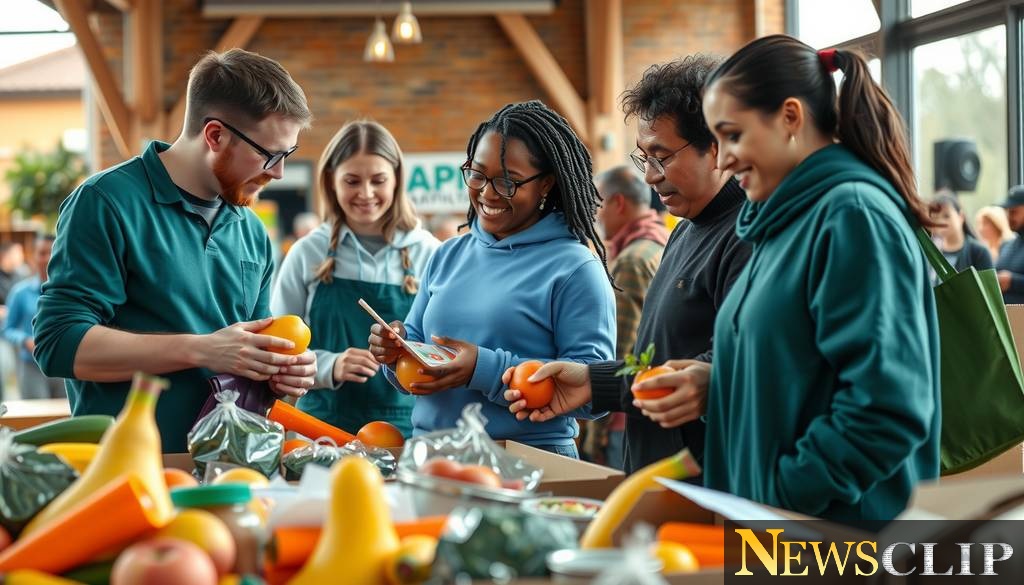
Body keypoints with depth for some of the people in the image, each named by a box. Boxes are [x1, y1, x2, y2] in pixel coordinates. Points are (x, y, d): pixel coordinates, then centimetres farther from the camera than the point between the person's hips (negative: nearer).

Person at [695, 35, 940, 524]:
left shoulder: (853, 215, -16)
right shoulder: (788, 219, 12)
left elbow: (886, 405, -23)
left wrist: (786, 494, -19)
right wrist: (716, 378, 4)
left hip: (837, 520, -9)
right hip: (764, 505, 9)